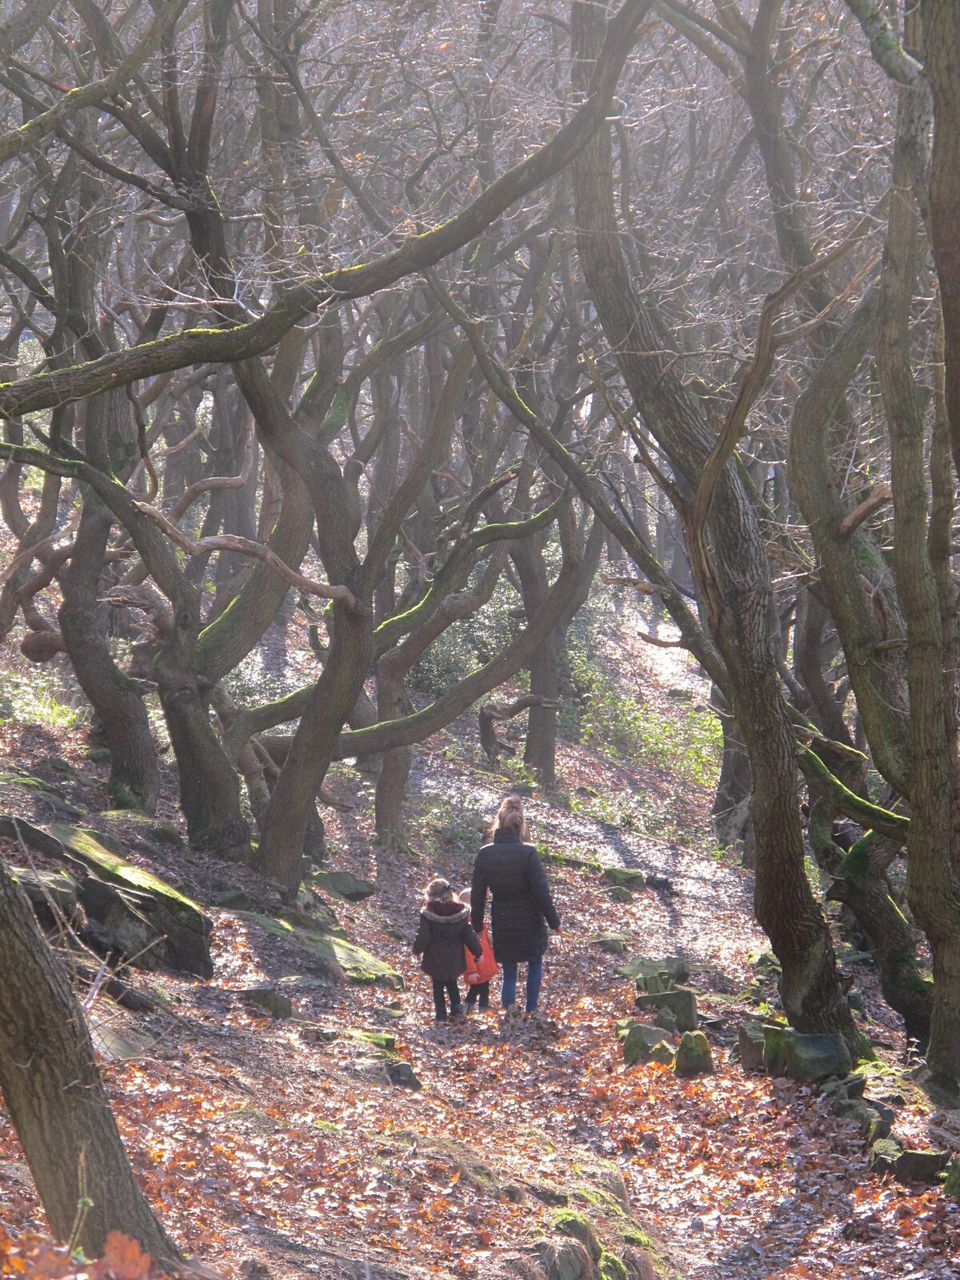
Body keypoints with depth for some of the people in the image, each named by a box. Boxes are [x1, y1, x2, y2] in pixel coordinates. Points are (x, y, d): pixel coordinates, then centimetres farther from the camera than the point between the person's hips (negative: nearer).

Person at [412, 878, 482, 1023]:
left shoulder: (428, 913, -15)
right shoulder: (460, 911, -6)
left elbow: (423, 936, -12)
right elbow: (469, 935, -3)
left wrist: (417, 949, 7)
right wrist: (478, 952, 7)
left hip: (435, 959, -3)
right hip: (454, 959, 3)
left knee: (438, 986, 10)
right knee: (452, 984, 22)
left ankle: (441, 1015, 9)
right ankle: (456, 1008, 6)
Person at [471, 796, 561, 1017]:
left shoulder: (484, 855, -8)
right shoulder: (527, 853, -18)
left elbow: (477, 895, -1)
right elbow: (542, 893, -15)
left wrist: (477, 925, 12)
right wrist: (554, 922, -3)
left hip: (501, 924, 2)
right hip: (529, 923, -2)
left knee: (509, 972, 16)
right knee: (535, 964, 22)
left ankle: (508, 1002, -8)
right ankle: (531, 1009, 21)